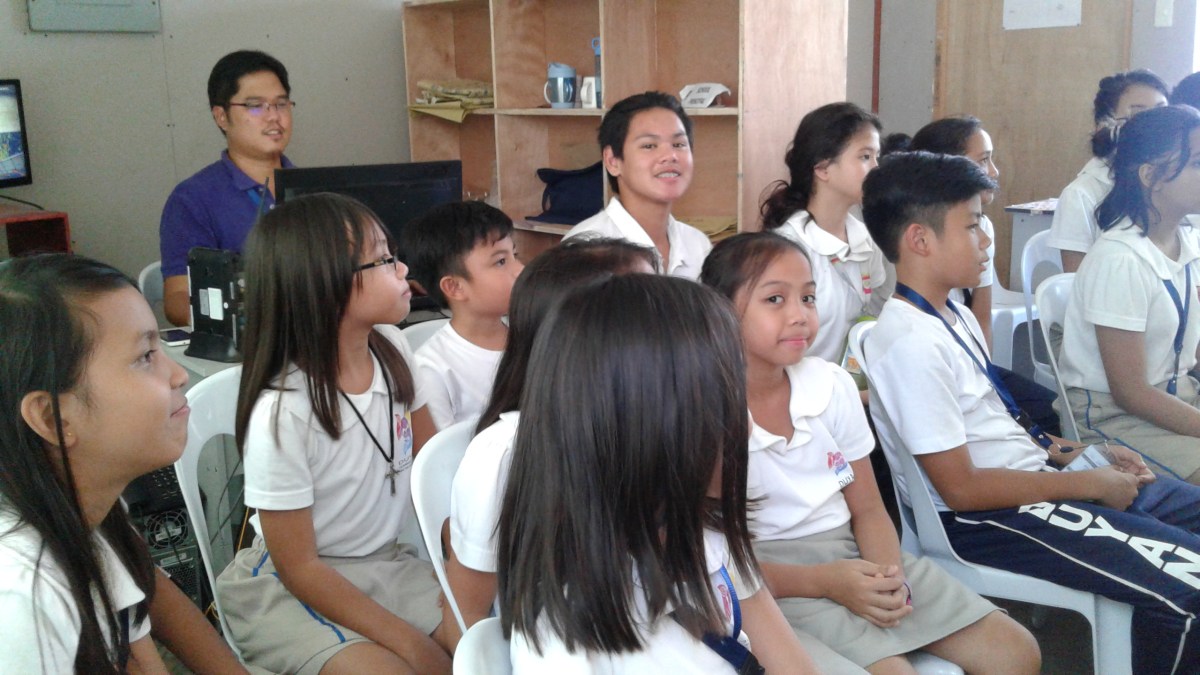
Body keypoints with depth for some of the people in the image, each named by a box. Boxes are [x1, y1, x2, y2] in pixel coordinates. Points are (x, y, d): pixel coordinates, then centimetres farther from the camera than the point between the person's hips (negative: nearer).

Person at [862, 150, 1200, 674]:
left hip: (1031, 478, 10)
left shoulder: (954, 316, 8)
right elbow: (962, 488, -22)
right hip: (986, 518, -10)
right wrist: (1088, 484, -14)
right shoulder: (911, 344, -22)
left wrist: (1076, 455, 5)